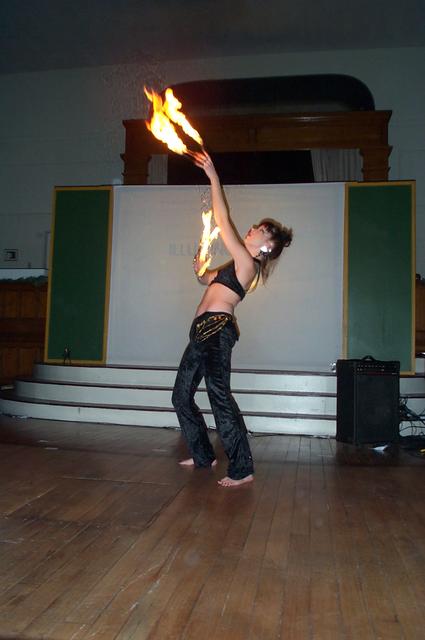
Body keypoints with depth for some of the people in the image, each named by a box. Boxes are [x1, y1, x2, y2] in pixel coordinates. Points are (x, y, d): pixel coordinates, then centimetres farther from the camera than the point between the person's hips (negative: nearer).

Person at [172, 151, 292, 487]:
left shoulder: (247, 263, -6)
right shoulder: (239, 266, 22)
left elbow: (223, 221, -10)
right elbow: (206, 278, 36)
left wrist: (213, 176, -5)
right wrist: (200, 266, 14)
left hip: (217, 329, -10)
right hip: (205, 332, 10)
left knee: (219, 395, -14)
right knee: (181, 396, 13)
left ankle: (242, 469, -7)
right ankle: (203, 456, 24)